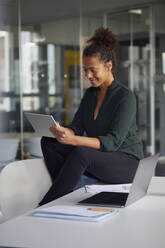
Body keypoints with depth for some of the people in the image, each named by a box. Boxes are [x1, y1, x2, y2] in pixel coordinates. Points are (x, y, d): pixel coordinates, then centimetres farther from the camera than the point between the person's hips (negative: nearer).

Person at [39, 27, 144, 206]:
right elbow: (76, 127, 3)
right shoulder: (90, 94, 11)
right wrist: (62, 132, -22)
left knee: (80, 153, -35)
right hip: (97, 160, 7)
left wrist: (73, 140, -35)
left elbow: (113, 142, -22)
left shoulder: (125, 97, -13)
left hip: (127, 162, -7)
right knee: (48, 142, -13)